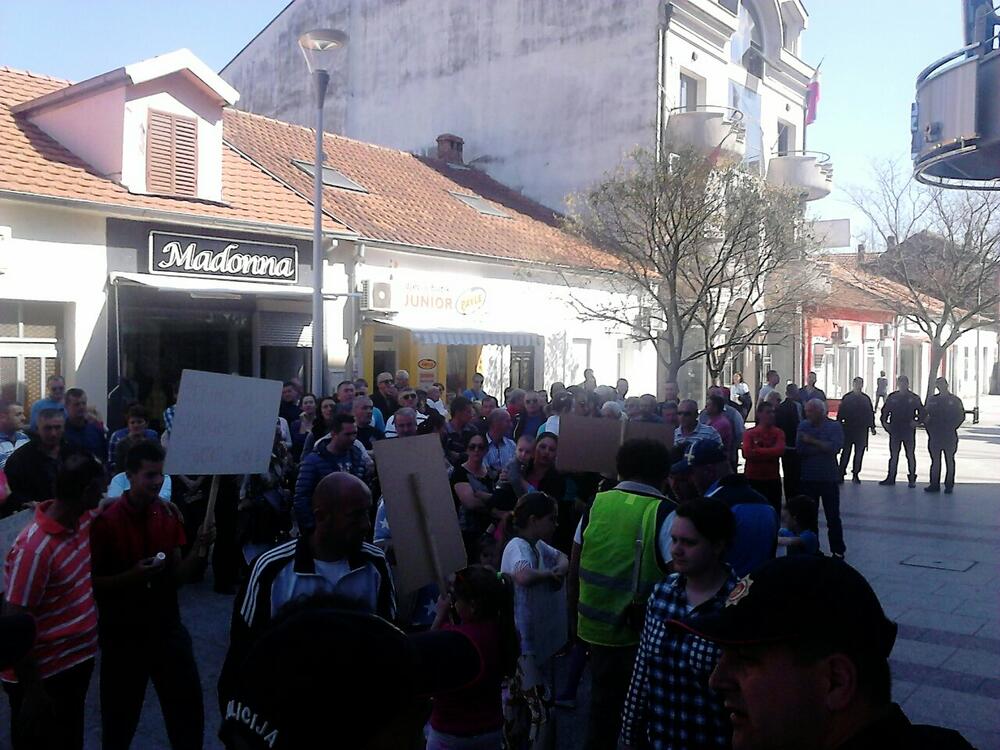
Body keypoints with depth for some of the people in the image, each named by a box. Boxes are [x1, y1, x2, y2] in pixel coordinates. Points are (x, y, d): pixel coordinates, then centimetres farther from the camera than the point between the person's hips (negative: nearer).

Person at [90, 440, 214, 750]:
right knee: (120, 716, 10)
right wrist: (131, 576, -25)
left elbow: (176, 576, 4)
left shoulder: (168, 514, 1)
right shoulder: (106, 520, -13)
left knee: (189, 708, 10)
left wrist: (199, 549, -13)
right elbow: (90, 582, -10)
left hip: (167, 625, 4)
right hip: (122, 631, -4)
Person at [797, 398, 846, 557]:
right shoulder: (803, 425, 3)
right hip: (807, 478, 3)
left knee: (833, 516, 3)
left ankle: (838, 550, 14)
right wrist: (822, 447, -12)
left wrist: (812, 441, -15)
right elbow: (800, 448, -9)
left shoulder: (834, 426, -4)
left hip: (828, 478, -3)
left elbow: (834, 447, -20)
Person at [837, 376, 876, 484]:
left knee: (859, 453, 6)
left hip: (862, 430, 2)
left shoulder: (866, 398, 7)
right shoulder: (846, 398, 0)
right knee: (846, 452, -1)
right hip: (848, 429, -2)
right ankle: (841, 474, 2)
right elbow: (840, 413, 0)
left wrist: (872, 426, 6)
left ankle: (855, 474, 14)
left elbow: (871, 413, 10)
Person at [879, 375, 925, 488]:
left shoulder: (914, 398, 0)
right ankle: (891, 478, 14)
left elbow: (922, 412, 3)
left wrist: (917, 421, -12)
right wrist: (884, 421, -2)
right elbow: (885, 410, 12)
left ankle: (912, 479, 9)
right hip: (894, 431, 2)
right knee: (893, 455, 9)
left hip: (909, 431, -2)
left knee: (910, 455, 3)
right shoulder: (892, 397, 6)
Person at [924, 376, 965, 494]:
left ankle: (949, 485, 9)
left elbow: (961, 416, -2)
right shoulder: (932, 400, 9)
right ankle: (934, 484, 10)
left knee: (949, 460, 4)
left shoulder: (955, 400, 0)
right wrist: (929, 427, -2)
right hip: (934, 436, 3)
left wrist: (952, 428, -9)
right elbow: (926, 415, 10)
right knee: (935, 460, 6)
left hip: (950, 436, -3)